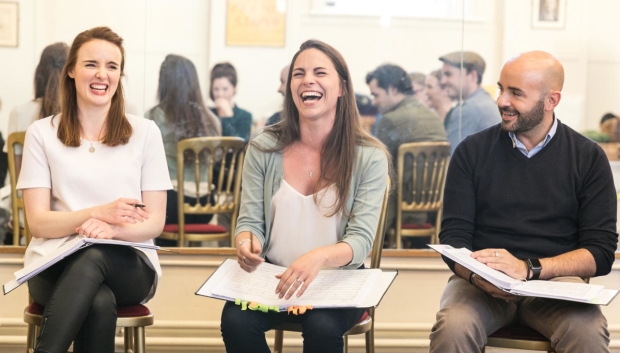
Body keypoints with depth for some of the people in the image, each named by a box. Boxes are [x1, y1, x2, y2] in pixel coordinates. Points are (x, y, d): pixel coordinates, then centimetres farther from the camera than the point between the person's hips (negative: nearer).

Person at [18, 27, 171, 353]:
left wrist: (113, 228, -20)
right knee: (100, 304, -36)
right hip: (56, 262, -1)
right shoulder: (42, 133, 6)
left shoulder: (145, 132, 7)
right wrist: (98, 213, -20)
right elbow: (38, 223, -2)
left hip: (126, 264, 1)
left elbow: (154, 223, 3)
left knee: (94, 256, -36)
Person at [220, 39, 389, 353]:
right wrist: (246, 243, -23)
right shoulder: (264, 148, 1)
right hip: (272, 278, 2)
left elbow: (361, 240, -12)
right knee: (235, 320, -28)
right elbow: (250, 221, 3)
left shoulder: (369, 157, -5)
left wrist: (319, 257, -34)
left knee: (323, 327, -34)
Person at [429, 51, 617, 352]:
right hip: (481, 283, 0)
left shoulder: (589, 158, 3)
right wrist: (477, 275, -23)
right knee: (452, 328, -32)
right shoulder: (472, 151, 5)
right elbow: (453, 236, 0)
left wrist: (528, 268, -19)